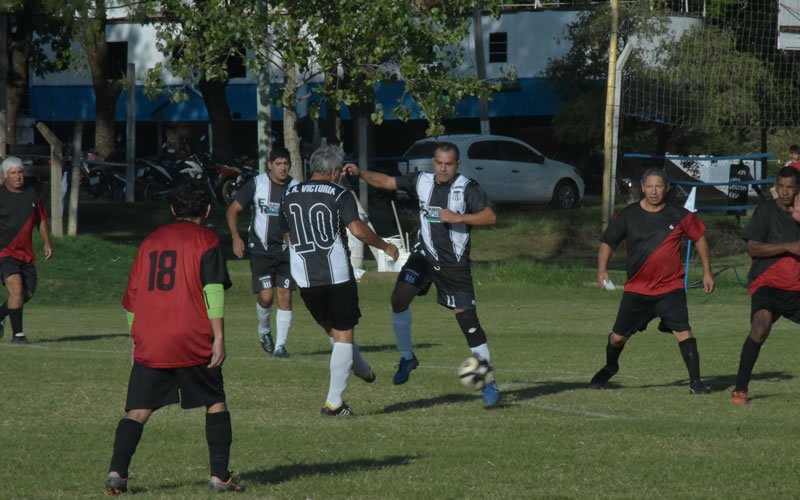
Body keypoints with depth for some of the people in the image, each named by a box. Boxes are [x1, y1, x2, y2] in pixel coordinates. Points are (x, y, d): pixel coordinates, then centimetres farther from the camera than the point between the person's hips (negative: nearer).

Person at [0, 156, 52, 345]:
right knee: (17, 289, -20)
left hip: (26, 254, 6)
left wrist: (47, 243, 15)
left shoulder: (32, 194, 8)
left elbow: (41, 219, 20)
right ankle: (17, 334, -15)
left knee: (27, 293, 8)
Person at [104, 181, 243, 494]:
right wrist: (218, 337, -11)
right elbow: (213, 290, -9)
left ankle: (116, 471, -16)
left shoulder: (151, 241, 17)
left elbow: (133, 295, 19)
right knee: (215, 403, 12)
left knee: (138, 411, 1)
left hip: (149, 344, 3)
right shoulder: (205, 240, 2)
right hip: (193, 343, -3)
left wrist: (136, 343, 25)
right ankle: (220, 476, 6)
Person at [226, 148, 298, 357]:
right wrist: (236, 238, -8)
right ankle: (264, 331, 20)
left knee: (285, 296, -5)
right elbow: (233, 210, 3)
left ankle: (280, 345, 3)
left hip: (286, 250, 2)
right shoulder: (256, 184, -3)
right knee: (266, 296, -11)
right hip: (261, 251, -2)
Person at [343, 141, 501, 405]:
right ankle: (406, 357, 4)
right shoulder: (422, 181, 2)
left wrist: (458, 217, -25)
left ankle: (488, 382, 5)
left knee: (467, 318, -6)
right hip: (425, 254, 4)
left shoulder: (467, 188, -11)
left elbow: (490, 216, -17)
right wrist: (360, 173, -7)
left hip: (455, 264, -4)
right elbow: (386, 181, 8)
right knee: (399, 297, -17)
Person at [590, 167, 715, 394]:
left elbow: (699, 239, 11)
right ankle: (610, 367, 39)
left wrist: (707, 272, 9)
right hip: (636, 288, 1)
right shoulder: (628, 216, -2)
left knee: (683, 331, -17)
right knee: (618, 336, 8)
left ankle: (696, 382, -12)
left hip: (670, 288, -1)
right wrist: (602, 270, -8)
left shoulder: (679, 216, -3)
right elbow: (607, 242, 7)